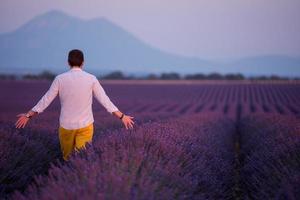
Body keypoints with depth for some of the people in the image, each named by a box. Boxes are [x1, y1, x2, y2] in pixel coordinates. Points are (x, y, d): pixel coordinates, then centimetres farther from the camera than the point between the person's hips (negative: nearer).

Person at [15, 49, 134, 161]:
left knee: (67, 158, 20)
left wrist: (28, 115, 9)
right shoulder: (91, 79, -6)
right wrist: (122, 116, 3)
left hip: (66, 125, 0)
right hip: (85, 125, 0)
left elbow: (45, 100, -2)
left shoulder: (60, 79, -6)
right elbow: (105, 100, -5)